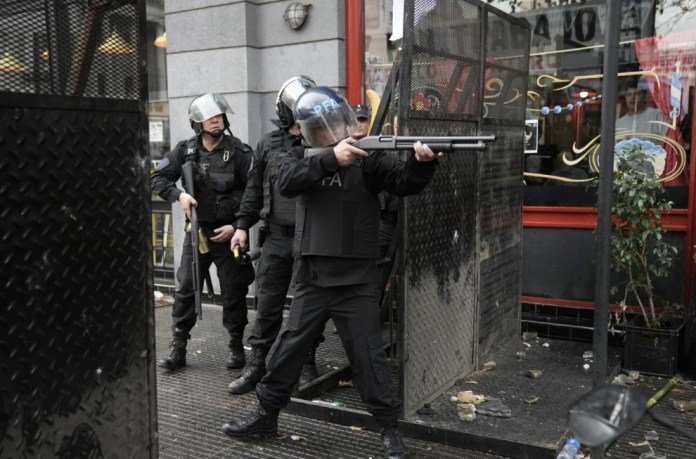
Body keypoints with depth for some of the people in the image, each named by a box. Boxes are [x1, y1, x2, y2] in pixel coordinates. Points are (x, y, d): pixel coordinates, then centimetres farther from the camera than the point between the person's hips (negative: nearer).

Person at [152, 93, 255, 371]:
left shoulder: (239, 152, -8)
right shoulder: (185, 150, 1)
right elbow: (158, 178, 6)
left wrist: (237, 226, -13)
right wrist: (179, 195, -13)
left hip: (228, 233, -2)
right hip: (196, 231, 3)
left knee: (233, 293, 5)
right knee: (185, 289, 3)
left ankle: (237, 348, 20)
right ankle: (178, 349, 12)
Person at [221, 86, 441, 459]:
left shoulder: (367, 156, -3)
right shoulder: (299, 155, 5)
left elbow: (403, 183, -17)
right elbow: (287, 183, -16)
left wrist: (420, 163, -39)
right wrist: (331, 159, -29)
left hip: (355, 280, -3)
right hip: (311, 278, 3)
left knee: (367, 355, 2)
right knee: (289, 347, 14)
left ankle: (389, 429, 18)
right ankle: (265, 415, 32)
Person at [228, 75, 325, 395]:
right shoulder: (268, 144, 9)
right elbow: (254, 189, 14)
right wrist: (242, 225, 10)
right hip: (277, 236, 2)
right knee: (267, 303, 5)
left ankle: (307, 363, 23)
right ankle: (257, 363, 17)